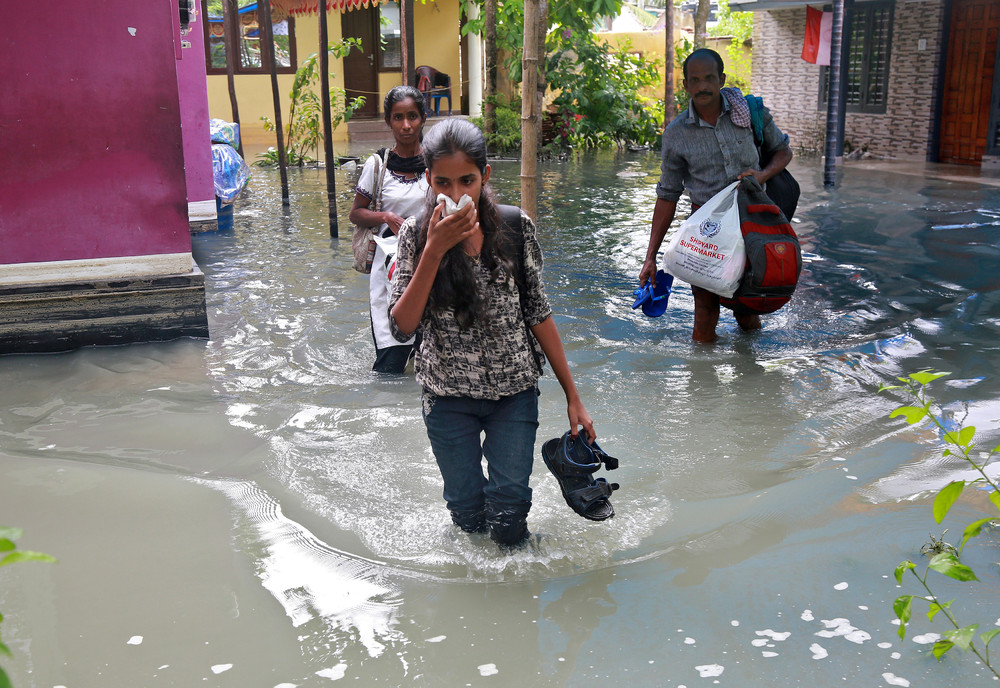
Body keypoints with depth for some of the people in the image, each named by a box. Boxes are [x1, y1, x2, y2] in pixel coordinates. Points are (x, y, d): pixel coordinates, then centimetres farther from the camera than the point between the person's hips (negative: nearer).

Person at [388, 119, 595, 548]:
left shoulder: (516, 228, -8)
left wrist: (572, 396, 0)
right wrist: (435, 251, -26)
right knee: (467, 513, 13)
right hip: (448, 396, 0)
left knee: (508, 514, 1)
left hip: (514, 391, 0)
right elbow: (402, 327, -18)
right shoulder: (417, 235, -9)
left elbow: (538, 314, -1)